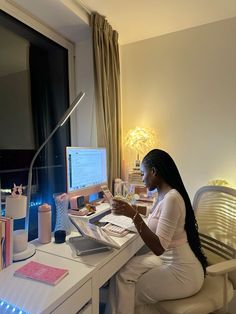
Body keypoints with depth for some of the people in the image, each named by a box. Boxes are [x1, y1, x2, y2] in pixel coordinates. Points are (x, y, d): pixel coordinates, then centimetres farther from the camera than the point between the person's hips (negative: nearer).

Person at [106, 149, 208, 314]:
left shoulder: (172, 198, -27)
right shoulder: (163, 195, 2)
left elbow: (159, 248, -30)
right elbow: (155, 229, 9)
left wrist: (134, 215, -36)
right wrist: (134, 213, 15)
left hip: (183, 273, -8)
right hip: (167, 259, 8)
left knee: (131, 294, -1)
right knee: (122, 273, -1)